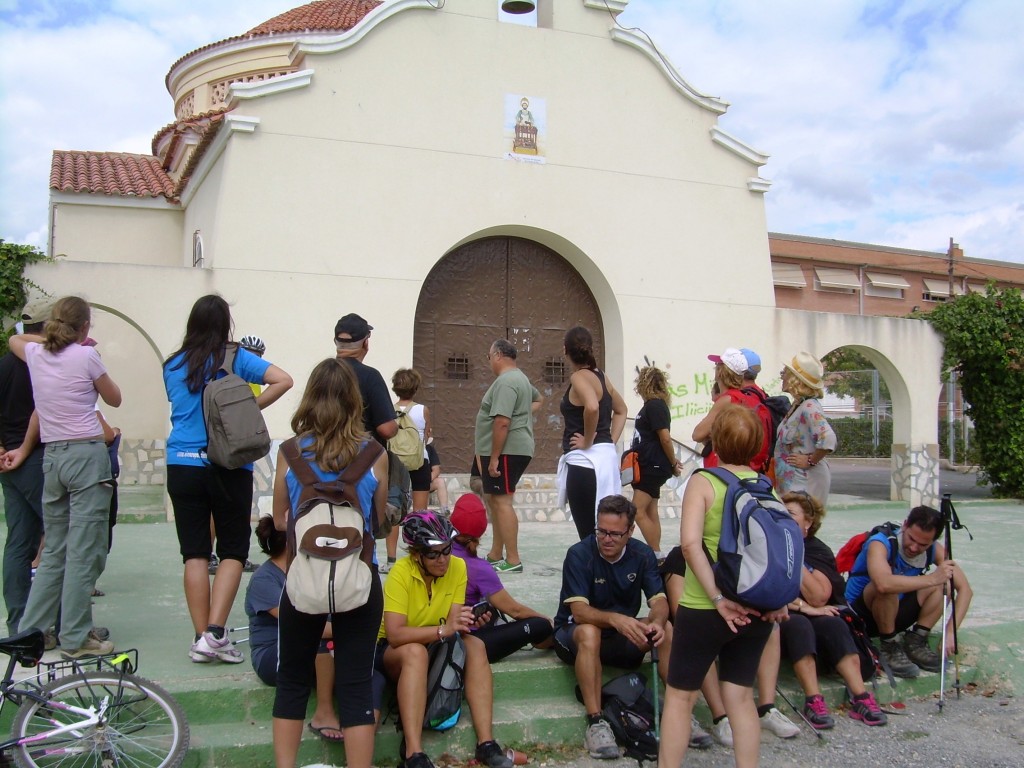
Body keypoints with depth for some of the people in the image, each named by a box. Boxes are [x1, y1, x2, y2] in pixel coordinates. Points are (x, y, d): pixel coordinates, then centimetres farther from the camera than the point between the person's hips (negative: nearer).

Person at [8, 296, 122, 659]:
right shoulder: (87, 357, -8)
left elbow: (15, 338, 32)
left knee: (53, 551, 16)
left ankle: (30, 630, 20)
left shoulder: (36, 354, 7)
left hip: (52, 456, 6)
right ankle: (75, 639, 1)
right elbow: (115, 399, 7)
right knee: (84, 552, -2)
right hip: (87, 455, -6)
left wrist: (54, 339, 24)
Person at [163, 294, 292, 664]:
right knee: (233, 550, 5)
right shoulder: (236, 359, -2)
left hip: (182, 465, 3)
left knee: (195, 552, 6)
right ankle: (215, 634, -5)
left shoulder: (173, 365, 8)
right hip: (228, 465, -3)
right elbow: (283, 380, -12)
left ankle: (201, 639, 8)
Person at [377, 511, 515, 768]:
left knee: (475, 645, -25)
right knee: (416, 652, -37)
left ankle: (485, 742, -28)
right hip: (395, 651, -4)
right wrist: (443, 629, -40)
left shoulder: (458, 566, -11)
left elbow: (452, 622, -13)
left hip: (439, 649, 4)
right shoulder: (401, 572, -24)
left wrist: (469, 622, -35)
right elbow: (394, 635, -32)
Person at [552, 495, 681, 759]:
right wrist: (614, 619, -47)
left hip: (623, 635, 4)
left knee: (668, 630, -20)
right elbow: (579, 610, -28)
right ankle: (595, 722, -36)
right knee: (589, 632, -37)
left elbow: (659, 600, -13)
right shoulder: (579, 554, -19)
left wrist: (657, 622, -37)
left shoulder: (643, 554, -5)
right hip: (573, 635, -4)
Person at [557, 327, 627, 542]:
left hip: (585, 461, -9)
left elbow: (592, 407, -31)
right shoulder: (600, 375, 13)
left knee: (588, 536, -8)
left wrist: (587, 441, -18)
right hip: (605, 457, 9)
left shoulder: (579, 377, -11)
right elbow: (621, 410, 26)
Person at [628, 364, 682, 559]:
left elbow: (665, 438, -18)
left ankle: (657, 554, -9)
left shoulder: (655, 406, -15)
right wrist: (672, 462, 19)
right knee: (650, 512, 11)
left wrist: (673, 463, -10)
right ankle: (656, 554, 15)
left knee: (638, 512, -12)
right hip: (648, 466, 10)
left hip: (654, 468, -10)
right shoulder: (652, 405, 15)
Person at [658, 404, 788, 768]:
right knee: (741, 695, 17)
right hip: (756, 610, 5)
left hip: (704, 609, -4)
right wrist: (779, 599, -1)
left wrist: (718, 597, -19)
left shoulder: (703, 482, -11)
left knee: (679, 696, 9)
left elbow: (690, 543, -22)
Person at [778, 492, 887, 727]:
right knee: (799, 625, -34)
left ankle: (860, 698, -31)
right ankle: (813, 701, -39)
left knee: (833, 624, -26)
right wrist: (804, 607, -17)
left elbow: (818, 598, -12)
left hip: (812, 614, 4)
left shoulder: (819, 551, 3)